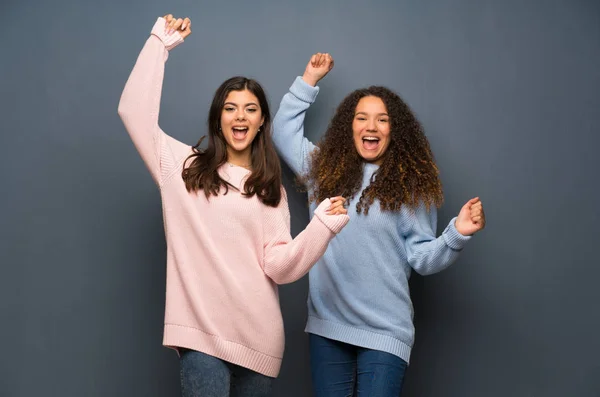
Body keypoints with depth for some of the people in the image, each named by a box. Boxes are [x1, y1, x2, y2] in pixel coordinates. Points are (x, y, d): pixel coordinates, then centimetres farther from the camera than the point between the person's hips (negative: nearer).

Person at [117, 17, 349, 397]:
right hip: (201, 329, -2)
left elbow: (279, 266, 1)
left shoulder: (270, 190, 13)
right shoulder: (184, 167, 9)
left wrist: (323, 225, -12)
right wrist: (160, 43, 1)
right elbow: (134, 110, -1)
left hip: (257, 335, 2)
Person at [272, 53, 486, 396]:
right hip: (326, 325, 3)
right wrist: (309, 80, 18)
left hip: (384, 331, -3)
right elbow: (284, 131, 20)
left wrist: (457, 234, -19)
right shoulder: (325, 171, 8)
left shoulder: (410, 185, -1)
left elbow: (421, 258, -2)